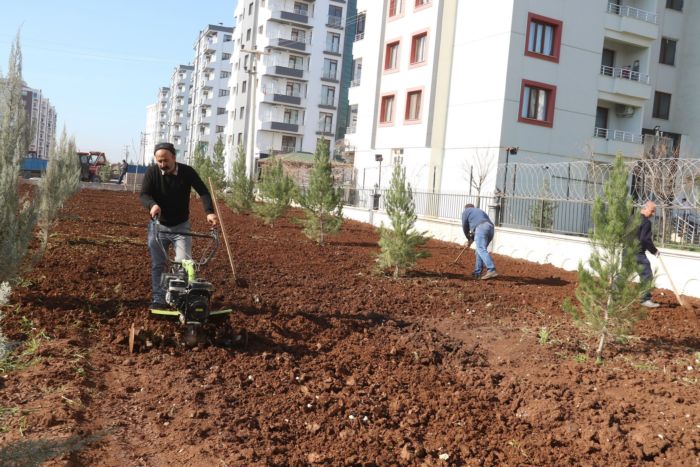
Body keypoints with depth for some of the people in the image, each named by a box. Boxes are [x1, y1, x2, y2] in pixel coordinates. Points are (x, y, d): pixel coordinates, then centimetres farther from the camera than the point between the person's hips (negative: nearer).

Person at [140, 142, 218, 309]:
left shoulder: (187, 172, -13)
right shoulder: (151, 172, -12)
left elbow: (203, 191, -16)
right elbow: (144, 195, -18)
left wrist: (209, 212, -33)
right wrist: (152, 205, -41)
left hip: (181, 226, -1)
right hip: (158, 226, 1)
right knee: (157, 265, 7)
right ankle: (159, 300, 17)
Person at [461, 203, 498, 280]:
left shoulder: (466, 211, 21)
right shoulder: (480, 211, 39)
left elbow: (465, 227, 16)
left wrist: (469, 238, 30)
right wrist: (472, 239, 38)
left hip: (480, 228, -7)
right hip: (490, 228, 7)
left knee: (481, 250, -16)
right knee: (480, 250, 17)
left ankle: (492, 270, -32)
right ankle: (477, 272, 15)